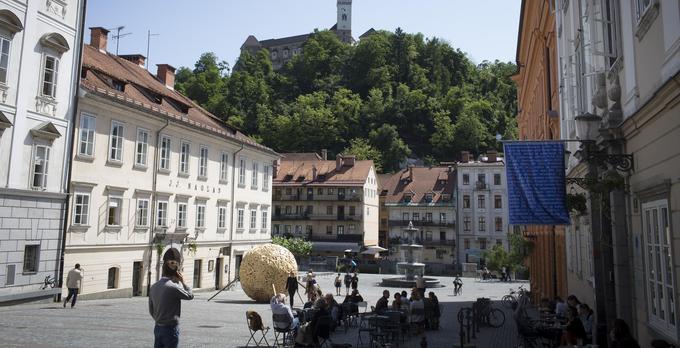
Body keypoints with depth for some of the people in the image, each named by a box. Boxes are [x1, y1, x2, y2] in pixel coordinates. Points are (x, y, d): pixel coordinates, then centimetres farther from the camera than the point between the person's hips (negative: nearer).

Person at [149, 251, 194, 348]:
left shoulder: (154, 287, 3)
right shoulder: (173, 287, -20)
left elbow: (151, 310, 11)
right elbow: (190, 295, -7)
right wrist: (183, 281, 1)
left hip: (157, 327, 7)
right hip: (171, 328, -7)